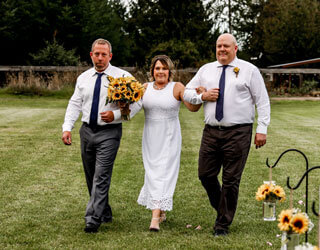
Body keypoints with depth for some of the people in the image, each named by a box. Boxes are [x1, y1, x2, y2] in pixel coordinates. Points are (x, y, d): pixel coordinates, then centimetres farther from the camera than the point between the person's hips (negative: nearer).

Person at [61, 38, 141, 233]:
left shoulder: (122, 77, -5)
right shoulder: (84, 78, 11)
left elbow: (136, 103, -7)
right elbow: (75, 104, 10)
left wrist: (115, 115, -20)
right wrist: (67, 128, -2)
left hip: (109, 132, -5)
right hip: (87, 130, 6)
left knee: (101, 177, -12)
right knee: (91, 177, 11)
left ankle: (93, 219, -11)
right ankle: (105, 213, 26)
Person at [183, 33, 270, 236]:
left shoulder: (249, 70, 3)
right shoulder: (206, 70, 13)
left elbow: (262, 101, 1)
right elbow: (187, 93, 19)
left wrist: (262, 129, -7)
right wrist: (203, 96, -2)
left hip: (238, 133, -4)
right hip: (211, 132, 4)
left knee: (231, 180, -1)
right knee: (206, 174, 4)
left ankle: (223, 225, 12)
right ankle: (222, 210, 28)